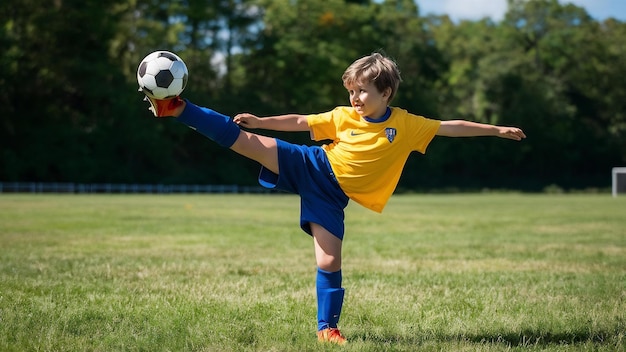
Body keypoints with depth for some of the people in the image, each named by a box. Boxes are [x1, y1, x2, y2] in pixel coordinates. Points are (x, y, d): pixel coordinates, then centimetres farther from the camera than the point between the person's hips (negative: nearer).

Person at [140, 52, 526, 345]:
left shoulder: (406, 124, -2)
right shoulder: (343, 117, -1)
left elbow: (450, 127, 2)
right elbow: (299, 122, 0)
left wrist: (496, 130, 3)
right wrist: (260, 120, -10)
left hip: (332, 195, 0)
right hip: (311, 167, 0)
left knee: (329, 261, -7)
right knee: (250, 142, -15)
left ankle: (328, 328, 10)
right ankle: (177, 109, -12)